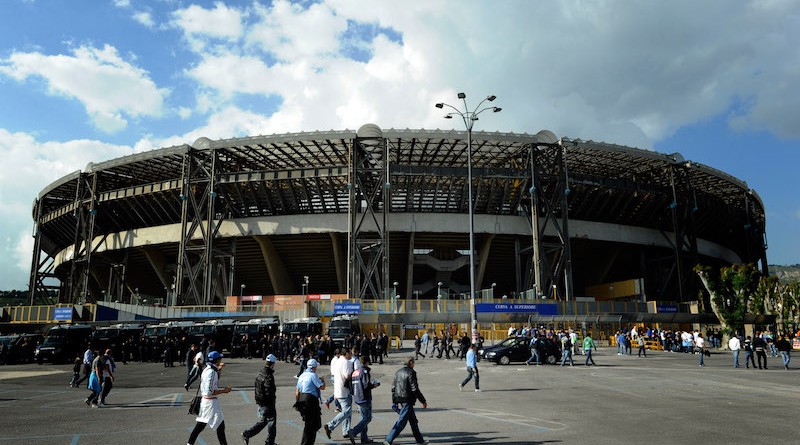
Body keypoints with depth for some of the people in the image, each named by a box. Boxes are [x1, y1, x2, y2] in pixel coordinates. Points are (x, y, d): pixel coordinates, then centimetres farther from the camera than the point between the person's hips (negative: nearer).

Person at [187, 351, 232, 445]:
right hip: (211, 401, -9)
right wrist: (223, 391, -18)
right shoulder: (211, 372, -21)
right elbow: (210, 392, -25)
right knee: (220, 425, 0)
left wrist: (218, 368, 23)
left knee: (201, 424, 19)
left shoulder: (207, 369, 7)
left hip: (205, 400, 9)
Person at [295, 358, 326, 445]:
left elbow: (297, 392, 17)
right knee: (310, 425, 0)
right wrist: (322, 380, 8)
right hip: (311, 400, -9)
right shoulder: (313, 375, -11)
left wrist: (297, 402, 24)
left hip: (301, 399, 9)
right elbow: (322, 387, -12)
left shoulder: (302, 375, 14)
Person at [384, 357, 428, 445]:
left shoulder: (398, 372, 11)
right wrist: (423, 401, -8)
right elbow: (415, 389, -15)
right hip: (407, 401, -9)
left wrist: (394, 402, 17)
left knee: (413, 420, 18)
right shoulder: (411, 373, -13)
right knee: (401, 422, -5)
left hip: (400, 401, 9)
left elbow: (393, 388, 13)